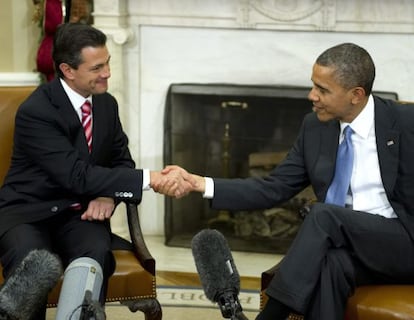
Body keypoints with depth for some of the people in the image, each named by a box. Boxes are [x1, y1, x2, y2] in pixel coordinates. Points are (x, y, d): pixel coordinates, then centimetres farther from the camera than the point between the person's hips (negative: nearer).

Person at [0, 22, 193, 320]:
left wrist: (108, 196, -10)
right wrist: (150, 179, -31)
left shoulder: (107, 103, 4)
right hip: (29, 212, -4)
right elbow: (77, 175, -26)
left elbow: (122, 160, 14)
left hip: (78, 211, 4)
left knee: (96, 254, -31)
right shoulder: (36, 111, -18)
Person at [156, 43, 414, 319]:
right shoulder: (315, 127, 6)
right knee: (330, 265, -34)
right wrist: (200, 183, -6)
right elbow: (273, 190, 5)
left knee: (323, 214, -29)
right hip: (347, 246, 3)